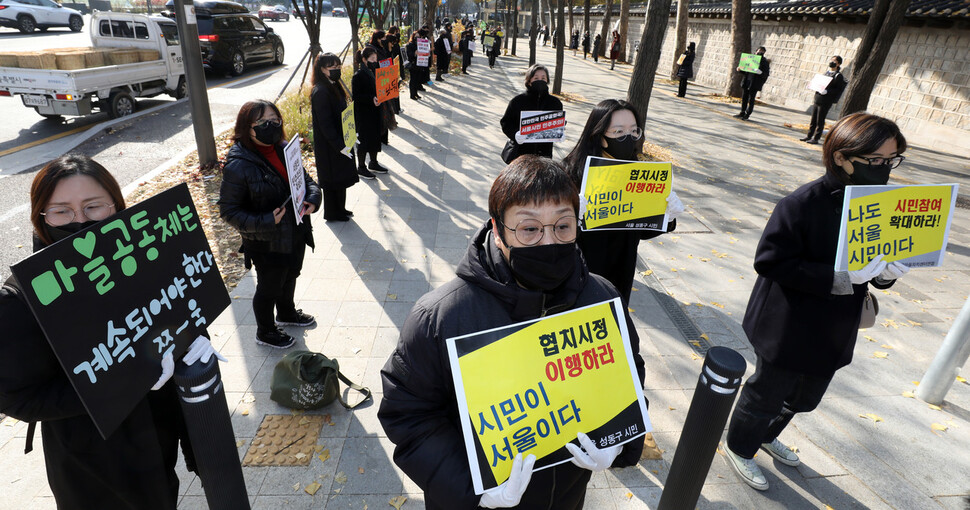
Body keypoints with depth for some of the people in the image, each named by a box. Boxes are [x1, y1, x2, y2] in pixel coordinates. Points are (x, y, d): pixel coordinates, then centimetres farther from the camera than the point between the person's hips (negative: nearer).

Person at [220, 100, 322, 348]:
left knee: (290, 275, 28)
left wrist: (313, 197, -13)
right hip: (266, 244, -7)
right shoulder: (238, 166, -24)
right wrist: (265, 222, -31)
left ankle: (287, 313, 57)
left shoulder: (284, 150, -4)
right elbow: (229, 210, -20)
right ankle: (265, 332, 41)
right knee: (269, 287, 14)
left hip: (295, 234, 7)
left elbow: (304, 178, 9)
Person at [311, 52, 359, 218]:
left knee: (341, 178, 18)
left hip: (341, 141, 9)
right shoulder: (320, 92, -20)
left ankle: (340, 209, 32)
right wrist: (340, 146, -23)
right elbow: (325, 123, -23)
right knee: (333, 179, 4)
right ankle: (332, 213, 19)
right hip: (329, 147, -9)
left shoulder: (334, 86, 9)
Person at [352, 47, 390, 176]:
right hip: (363, 114, -8)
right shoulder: (358, 76, -16)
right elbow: (355, 96, -19)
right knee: (364, 140, 1)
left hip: (375, 112, 8)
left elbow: (380, 88, 19)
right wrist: (371, 99, -29)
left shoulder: (374, 72, 8)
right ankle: (361, 167, 14)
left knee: (375, 137, 15)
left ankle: (374, 163, 30)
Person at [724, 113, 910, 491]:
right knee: (766, 394, 12)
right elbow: (770, 260, -25)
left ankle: (767, 434, 54)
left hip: (834, 332, 7)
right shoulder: (803, 203, -23)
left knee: (803, 397, 25)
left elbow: (881, 263, 8)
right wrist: (840, 277, -31)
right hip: (789, 329, -7)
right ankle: (740, 448, 39)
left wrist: (887, 274, -16)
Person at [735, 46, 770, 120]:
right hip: (746, 81, 5)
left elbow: (766, 74, -8)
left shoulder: (765, 62, -1)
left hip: (754, 84, -5)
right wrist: (740, 69, 2)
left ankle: (747, 115, 5)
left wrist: (760, 72, -27)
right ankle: (742, 113, 20)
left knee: (751, 100, -2)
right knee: (744, 98, 10)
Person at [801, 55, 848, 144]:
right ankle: (809, 136, 18)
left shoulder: (838, 75, -7)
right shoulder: (827, 73, 15)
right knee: (813, 119, 11)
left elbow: (839, 90, -13)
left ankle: (816, 138, 2)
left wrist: (827, 91, -24)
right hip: (817, 100, 7)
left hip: (825, 102, -7)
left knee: (820, 121, -2)